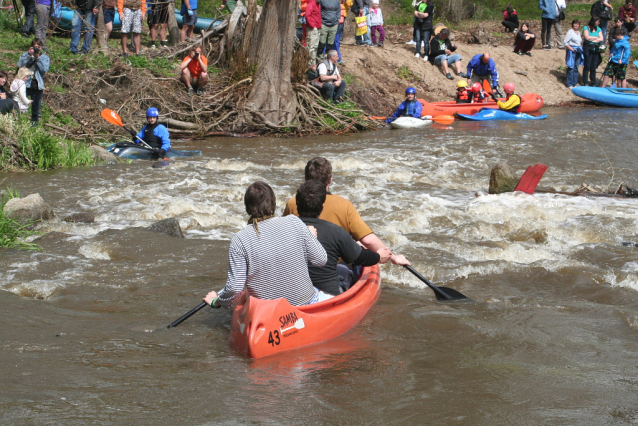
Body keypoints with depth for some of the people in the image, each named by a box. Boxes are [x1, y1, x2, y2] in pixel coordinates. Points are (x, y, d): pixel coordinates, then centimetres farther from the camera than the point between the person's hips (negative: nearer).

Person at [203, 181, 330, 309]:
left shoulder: (240, 240, -14)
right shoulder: (294, 222, -12)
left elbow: (234, 288, -15)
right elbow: (321, 260, -5)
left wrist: (216, 301, 5)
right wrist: (311, 236, 15)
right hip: (304, 302, 1)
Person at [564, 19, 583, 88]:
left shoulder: (578, 33, 16)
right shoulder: (570, 32, -7)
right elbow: (565, 42, -12)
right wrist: (570, 48, -20)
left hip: (578, 51, 7)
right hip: (572, 51, -7)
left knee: (576, 68, 9)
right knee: (571, 68, -6)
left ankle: (574, 83, 17)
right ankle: (569, 85, 0)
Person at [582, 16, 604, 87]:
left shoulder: (598, 29, 12)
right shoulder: (586, 28, -1)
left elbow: (601, 39, 2)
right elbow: (587, 37, -14)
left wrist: (592, 40, -8)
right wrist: (596, 38, -4)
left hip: (595, 50, 4)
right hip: (588, 49, -4)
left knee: (593, 67, 6)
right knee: (587, 66, -2)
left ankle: (593, 83, 13)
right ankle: (585, 83, 3)